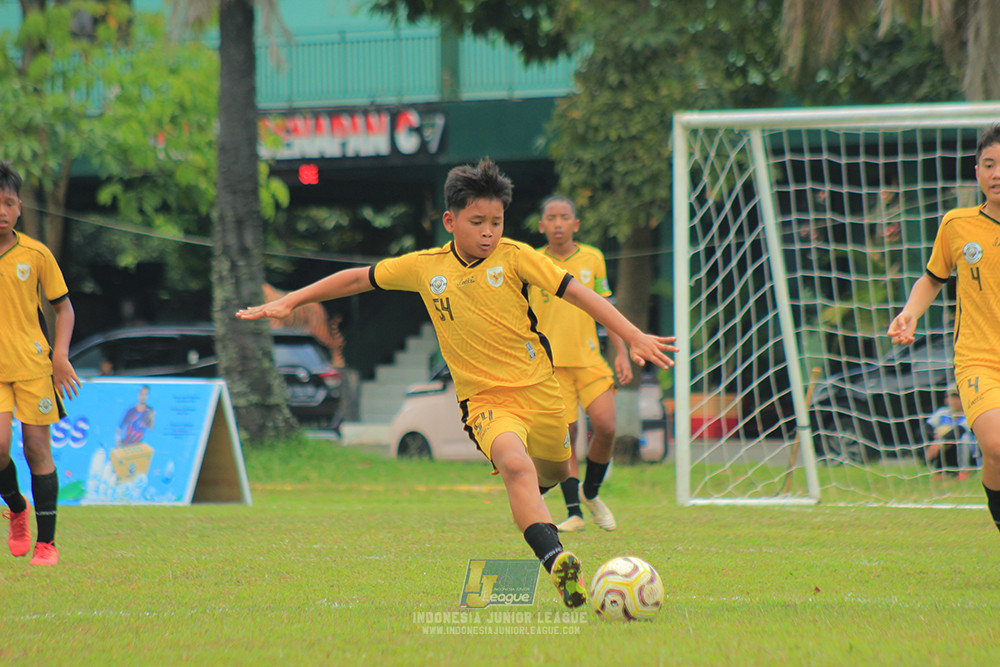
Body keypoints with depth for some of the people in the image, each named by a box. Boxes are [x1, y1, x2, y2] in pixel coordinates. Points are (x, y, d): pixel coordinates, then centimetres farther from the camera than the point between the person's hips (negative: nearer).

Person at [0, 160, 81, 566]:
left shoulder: (36, 254, 0)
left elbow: (63, 307, 10)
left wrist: (61, 356, -3)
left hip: (33, 365, 0)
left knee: (37, 448, 0)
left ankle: (46, 543, 9)